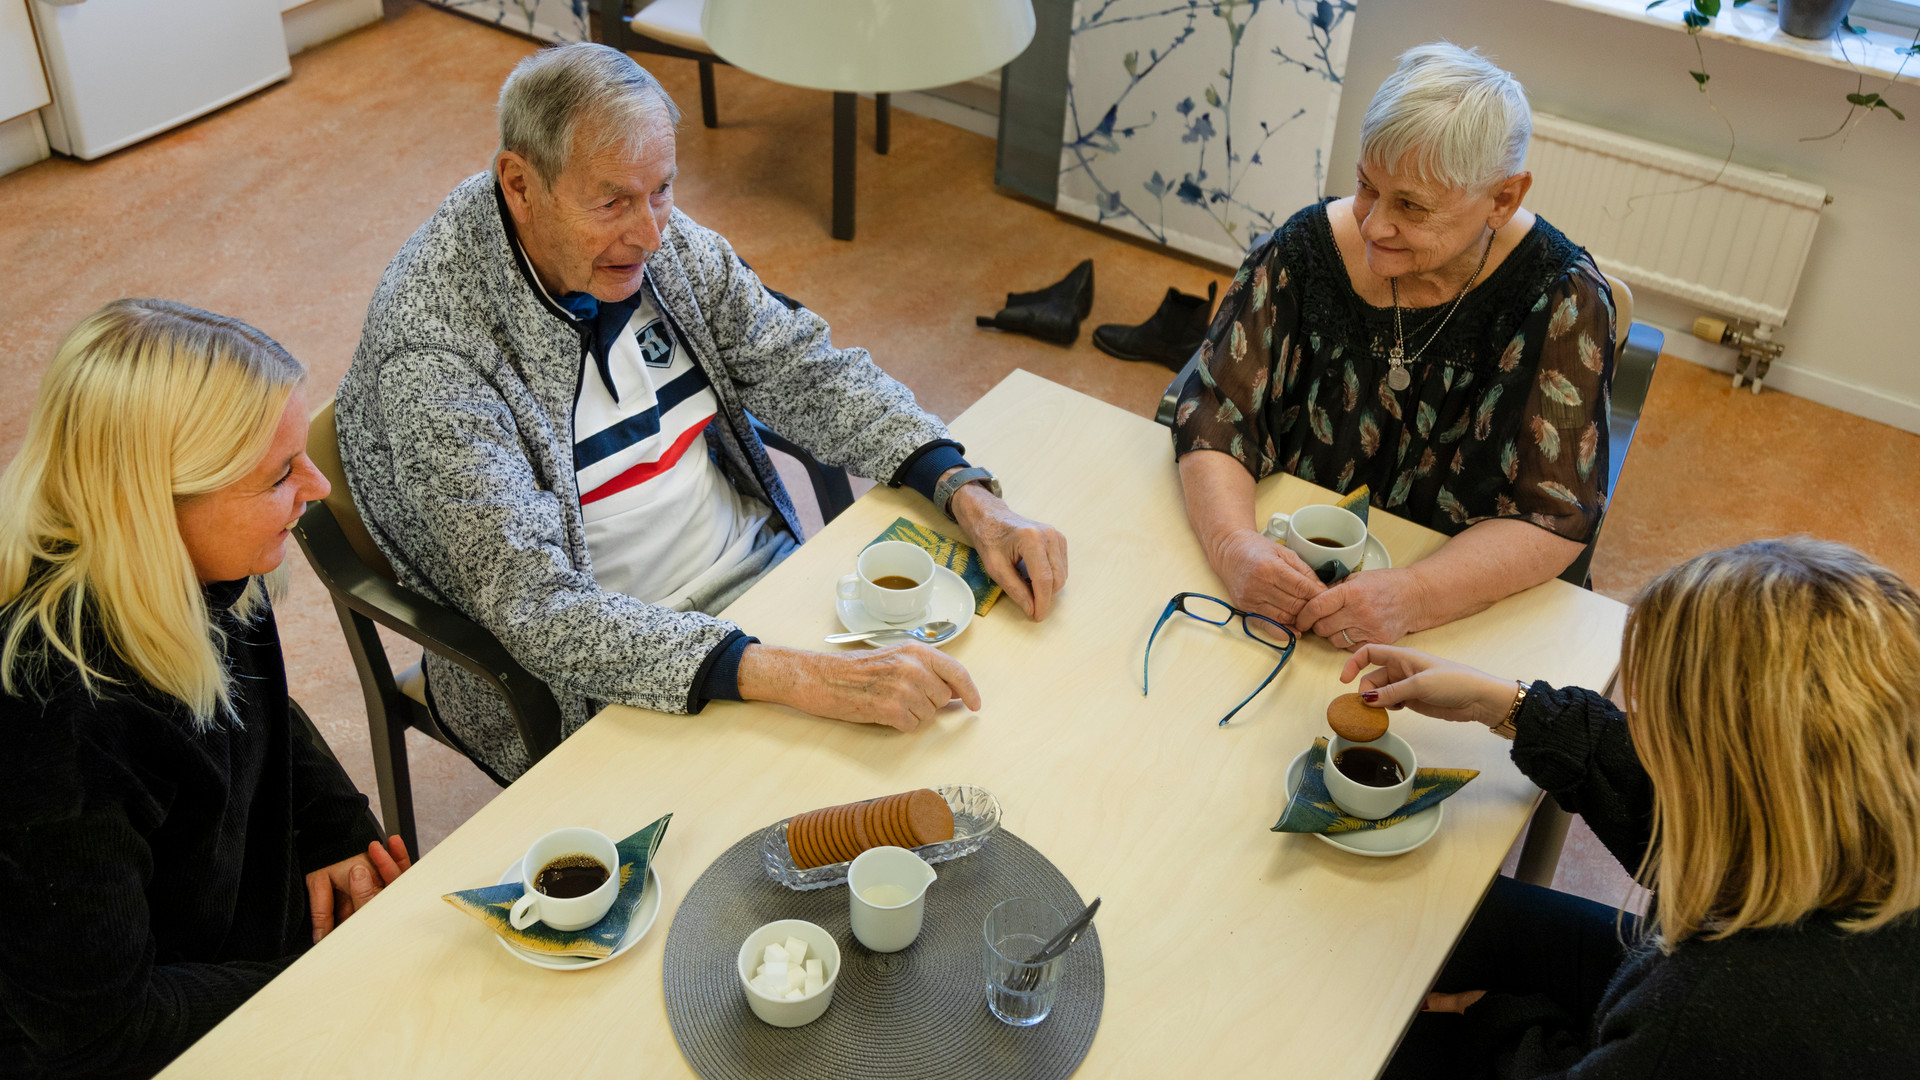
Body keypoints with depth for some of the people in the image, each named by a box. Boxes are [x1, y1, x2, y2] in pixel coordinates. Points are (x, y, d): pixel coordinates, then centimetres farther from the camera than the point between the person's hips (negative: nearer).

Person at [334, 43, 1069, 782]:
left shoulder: (655, 236, -3)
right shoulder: (432, 352, -23)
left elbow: (804, 370, 4)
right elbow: (532, 605, -30)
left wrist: (967, 496, -13)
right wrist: (792, 678, -40)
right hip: (607, 679, -6)